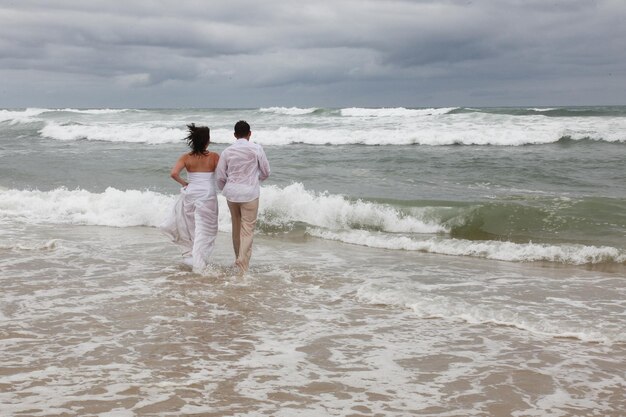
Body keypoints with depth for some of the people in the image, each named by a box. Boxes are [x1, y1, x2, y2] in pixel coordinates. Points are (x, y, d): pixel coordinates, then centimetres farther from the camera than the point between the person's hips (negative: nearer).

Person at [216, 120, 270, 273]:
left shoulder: (227, 151, 0)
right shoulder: (256, 149, -6)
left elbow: (220, 176, 4)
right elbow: (266, 172, 2)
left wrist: (224, 190, 23)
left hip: (231, 193, 3)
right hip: (250, 193, -3)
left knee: (236, 228, 18)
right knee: (247, 230, -1)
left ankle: (238, 261, 31)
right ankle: (242, 267, -8)